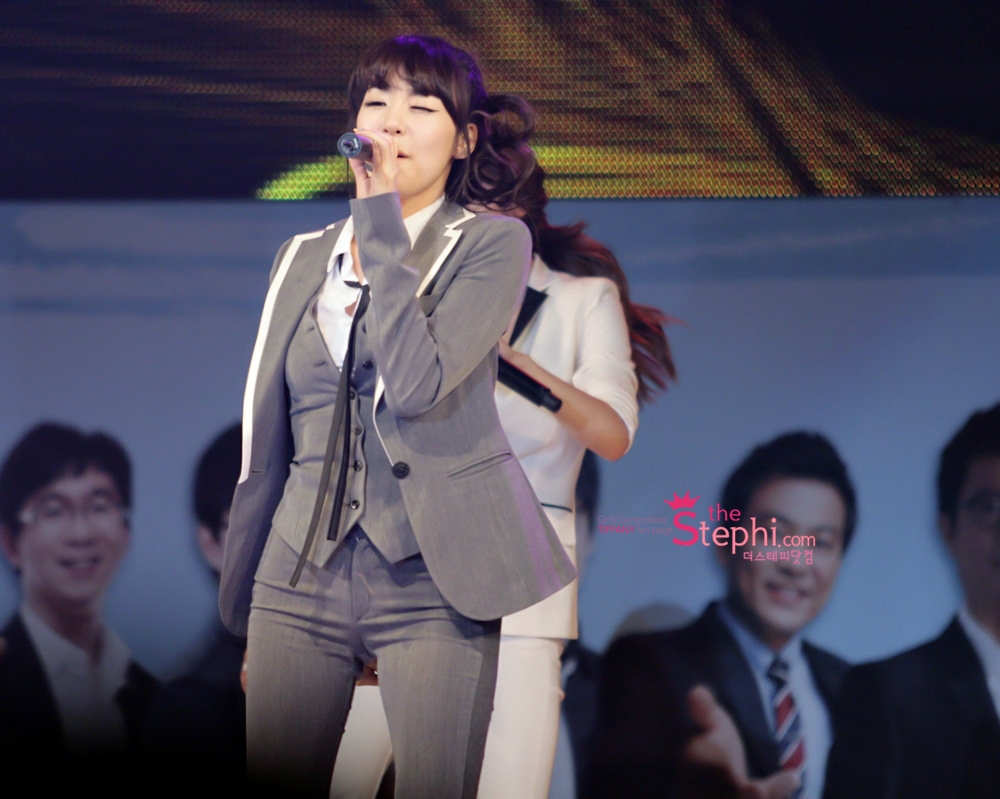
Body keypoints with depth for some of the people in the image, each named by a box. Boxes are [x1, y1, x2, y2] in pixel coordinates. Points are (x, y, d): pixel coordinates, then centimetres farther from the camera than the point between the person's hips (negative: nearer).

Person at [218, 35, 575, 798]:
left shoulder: (492, 244, 0)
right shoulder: (305, 257, 13)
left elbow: (418, 384, -17)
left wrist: (383, 223, -13)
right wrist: (236, 597, 18)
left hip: (430, 578, -4)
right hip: (301, 574, 4)